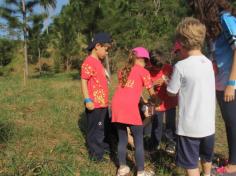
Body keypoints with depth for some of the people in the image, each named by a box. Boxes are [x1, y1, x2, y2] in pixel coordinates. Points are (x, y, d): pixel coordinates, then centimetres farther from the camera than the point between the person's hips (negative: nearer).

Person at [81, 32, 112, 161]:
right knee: (95, 130, 4)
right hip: (95, 104, -9)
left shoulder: (98, 62, 13)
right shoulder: (89, 62, -15)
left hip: (102, 103, 9)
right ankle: (96, 154, 17)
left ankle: (101, 146, 39)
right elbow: (84, 81, -19)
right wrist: (87, 100, -23)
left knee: (103, 127, 22)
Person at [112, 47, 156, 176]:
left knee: (122, 139, 18)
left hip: (117, 105, 6)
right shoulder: (143, 71, 8)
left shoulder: (123, 71, 24)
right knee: (139, 141, 7)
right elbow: (151, 93, 11)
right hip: (129, 106, -6)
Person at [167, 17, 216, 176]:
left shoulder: (181, 66, -17)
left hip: (190, 126, -6)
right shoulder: (208, 63, 2)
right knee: (207, 158, 29)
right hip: (208, 124, 7)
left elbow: (171, 92, -6)